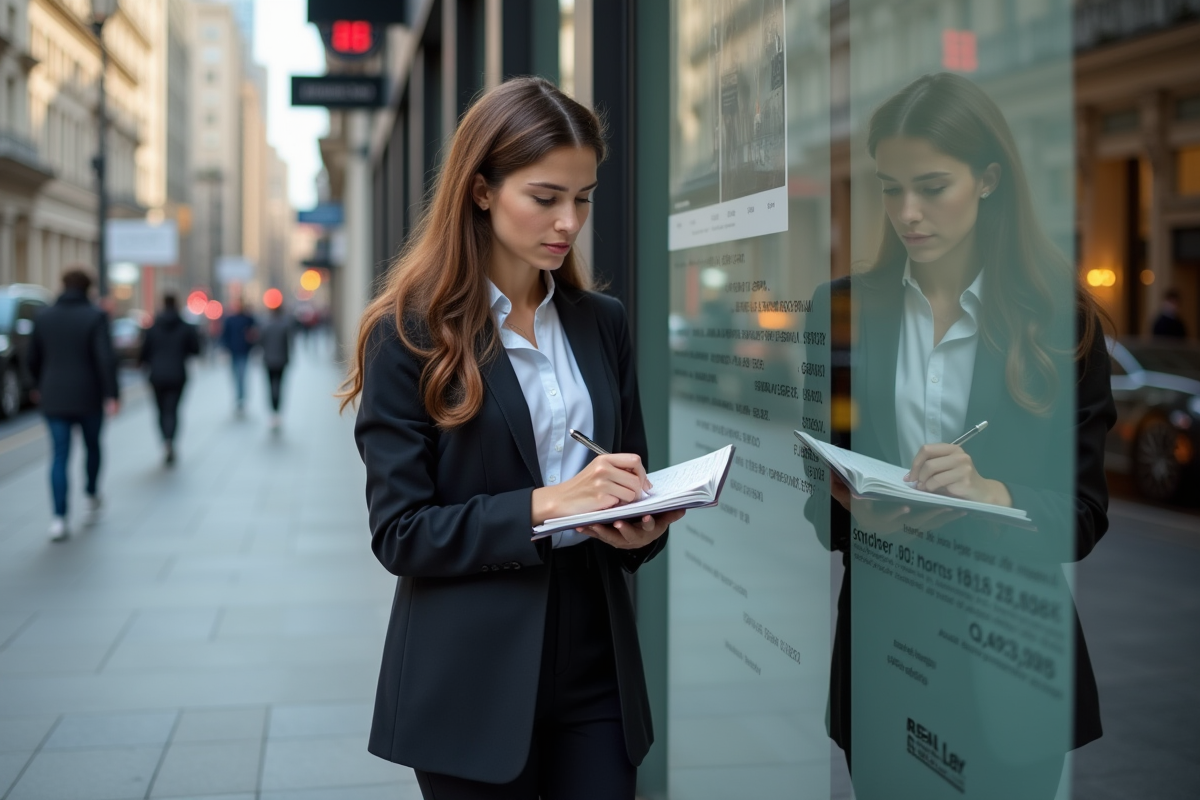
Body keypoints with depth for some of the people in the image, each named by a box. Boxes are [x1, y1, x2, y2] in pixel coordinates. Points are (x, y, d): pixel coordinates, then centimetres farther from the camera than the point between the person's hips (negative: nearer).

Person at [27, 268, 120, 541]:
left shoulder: (44, 317, 4)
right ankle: (92, 498, 33)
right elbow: (106, 358, -17)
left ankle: (59, 518, -11)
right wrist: (112, 395, -14)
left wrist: (40, 387, 27)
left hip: (54, 398, 2)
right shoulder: (96, 317, -7)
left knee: (60, 456, 2)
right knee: (93, 446, 21)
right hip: (89, 397, -2)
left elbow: (33, 358, 11)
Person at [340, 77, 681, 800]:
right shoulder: (411, 333, -7)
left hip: (595, 661, 4)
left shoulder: (602, 323, 7)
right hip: (475, 680, -4)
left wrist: (647, 525, -8)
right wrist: (544, 505, -22)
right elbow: (399, 532, -11)